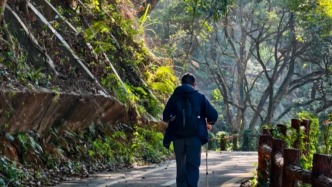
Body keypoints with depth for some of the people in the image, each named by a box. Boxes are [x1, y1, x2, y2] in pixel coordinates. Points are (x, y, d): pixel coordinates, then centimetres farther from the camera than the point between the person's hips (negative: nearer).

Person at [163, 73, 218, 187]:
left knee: (181, 166, 13)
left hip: (178, 136, 2)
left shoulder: (174, 96, 9)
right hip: (195, 136, -2)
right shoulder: (199, 97, 5)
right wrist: (208, 124, 20)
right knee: (193, 165, -4)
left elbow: (166, 117, 8)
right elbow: (213, 115, 0)